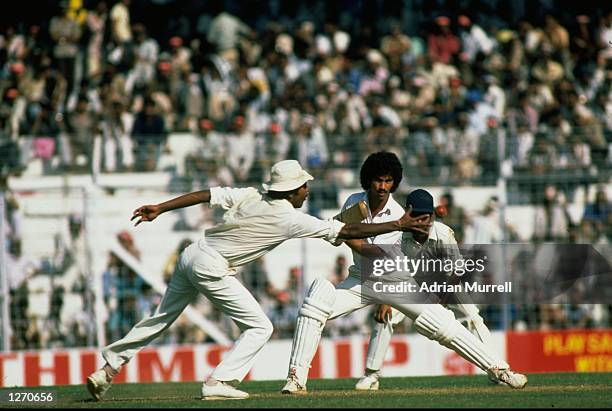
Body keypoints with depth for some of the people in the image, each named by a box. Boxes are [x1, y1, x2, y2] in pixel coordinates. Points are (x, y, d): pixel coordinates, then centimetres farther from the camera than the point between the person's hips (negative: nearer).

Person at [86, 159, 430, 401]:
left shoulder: (251, 196, 5)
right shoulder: (291, 220, -11)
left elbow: (207, 195, 3)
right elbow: (347, 231, -12)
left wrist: (160, 209, 7)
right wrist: (398, 225, -6)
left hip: (191, 256, 7)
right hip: (212, 268, -7)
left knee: (161, 320, 20)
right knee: (259, 327, 1)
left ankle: (109, 368, 19)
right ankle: (219, 383, -7)